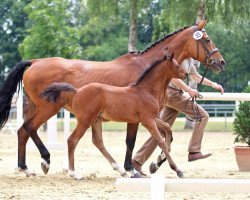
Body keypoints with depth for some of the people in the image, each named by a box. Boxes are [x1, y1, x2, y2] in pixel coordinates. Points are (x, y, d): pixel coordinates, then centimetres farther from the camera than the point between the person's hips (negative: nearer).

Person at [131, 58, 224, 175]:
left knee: (161, 130, 7)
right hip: (172, 93, -9)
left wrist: (213, 84, 25)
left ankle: (137, 161, 6)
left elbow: (195, 76, 31)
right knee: (202, 115, -6)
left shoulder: (189, 60, 17)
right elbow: (172, 76, -20)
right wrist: (189, 90, -21)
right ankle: (194, 151, -8)